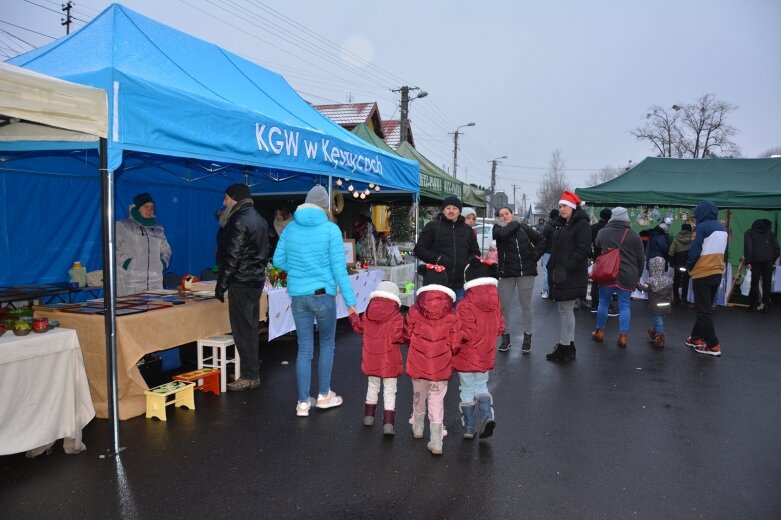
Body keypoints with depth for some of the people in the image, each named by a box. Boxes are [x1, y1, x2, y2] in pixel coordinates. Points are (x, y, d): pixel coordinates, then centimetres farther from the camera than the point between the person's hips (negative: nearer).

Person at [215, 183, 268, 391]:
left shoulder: (239, 221, -15)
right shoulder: (259, 219, 15)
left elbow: (232, 257, -19)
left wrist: (221, 284, -14)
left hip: (241, 282, -10)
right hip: (256, 280, 10)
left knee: (242, 330, -4)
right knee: (250, 328, 15)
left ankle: (249, 376, 2)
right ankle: (252, 370, 23)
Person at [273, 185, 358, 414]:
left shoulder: (290, 227, 3)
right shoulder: (330, 229, -8)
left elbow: (278, 260, 8)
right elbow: (339, 268, -11)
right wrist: (350, 301, -7)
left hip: (297, 296, 3)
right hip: (322, 294, -3)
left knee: (304, 348, 11)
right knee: (327, 343, 16)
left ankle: (303, 402, 16)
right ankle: (324, 395, 26)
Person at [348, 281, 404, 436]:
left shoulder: (368, 314, -1)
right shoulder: (396, 316, -14)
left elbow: (358, 327, 13)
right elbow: (397, 336, -23)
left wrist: (352, 316, 30)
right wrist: (405, 338, -1)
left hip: (371, 359, 4)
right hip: (389, 361, -4)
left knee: (373, 387, 23)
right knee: (390, 392, 4)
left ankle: (369, 416, 33)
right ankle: (388, 423, 1)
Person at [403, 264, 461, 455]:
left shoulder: (415, 310, -11)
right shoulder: (451, 314, -10)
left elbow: (407, 336, -1)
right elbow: (455, 343, -6)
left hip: (418, 362, 1)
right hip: (441, 366, -1)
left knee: (419, 397, 22)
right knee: (437, 402, 8)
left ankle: (417, 428, 43)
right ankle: (436, 442, 7)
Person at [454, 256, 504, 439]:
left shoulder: (465, 306, -23)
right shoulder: (495, 302, -3)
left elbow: (466, 334, -25)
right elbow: (500, 327, 4)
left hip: (467, 357, -5)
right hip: (487, 356, 5)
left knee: (467, 390, 10)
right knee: (481, 386, 23)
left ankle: (469, 427, 18)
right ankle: (487, 415, 5)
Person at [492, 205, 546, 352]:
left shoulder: (523, 228, 6)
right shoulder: (497, 229, 3)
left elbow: (541, 240, 13)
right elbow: (504, 233, -21)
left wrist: (535, 256, 2)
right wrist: (515, 224, -4)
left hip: (526, 271, 0)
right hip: (506, 273, 0)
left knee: (526, 305, 7)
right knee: (504, 306, 3)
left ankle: (527, 337, 18)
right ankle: (505, 337, 16)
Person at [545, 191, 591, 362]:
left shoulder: (582, 224, -10)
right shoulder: (561, 225, 18)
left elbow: (583, 250, -19)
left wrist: (567, 267, -23)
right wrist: (552, 267, 14)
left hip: (572, 276, -9)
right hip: (559, 275, 9)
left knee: (566, 310, -5)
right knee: (566, 310, 14)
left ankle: (565, 347, 2)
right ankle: (568, 345, 24)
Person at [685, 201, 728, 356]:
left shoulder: (702, 227, -14)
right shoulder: (722, 229, 10)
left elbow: (694, 251, -16)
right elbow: (722, 250, 16)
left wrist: (689, 266, -1)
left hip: (702, 274, -8)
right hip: (717, 273, 8)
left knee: (703, 310, -3)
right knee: (705, 308, 17)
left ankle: (713, 346, -3)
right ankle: (696, 338, 24)